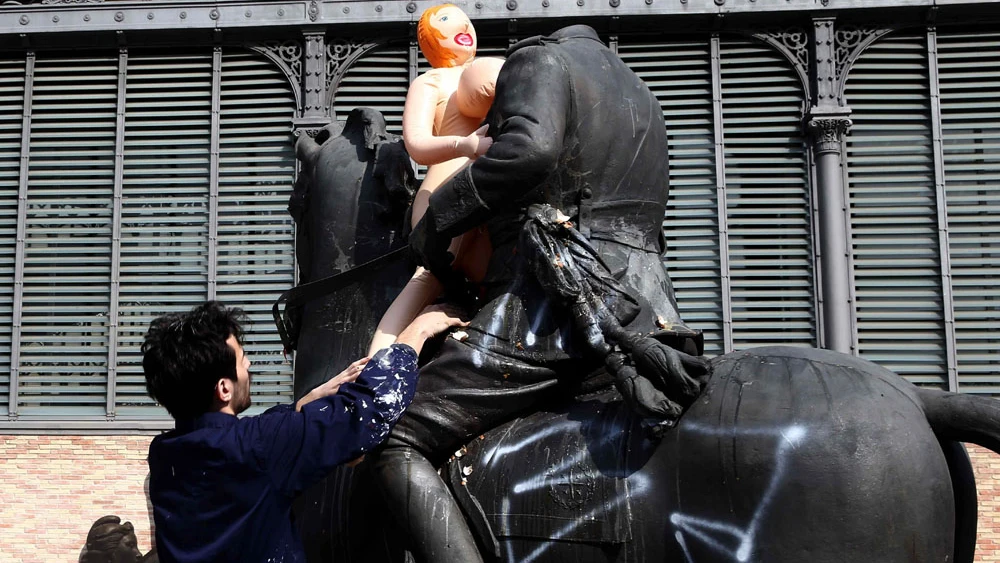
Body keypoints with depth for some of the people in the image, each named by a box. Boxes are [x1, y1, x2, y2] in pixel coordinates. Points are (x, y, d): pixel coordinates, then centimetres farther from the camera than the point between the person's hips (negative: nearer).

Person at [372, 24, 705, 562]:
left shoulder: (538, 58, 5)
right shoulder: (643, 97, 29)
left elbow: (530, 148, -17)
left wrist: (437, 217, -7)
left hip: (551, 298, -8)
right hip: (651, 310, 8)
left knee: (396, 444, -9)